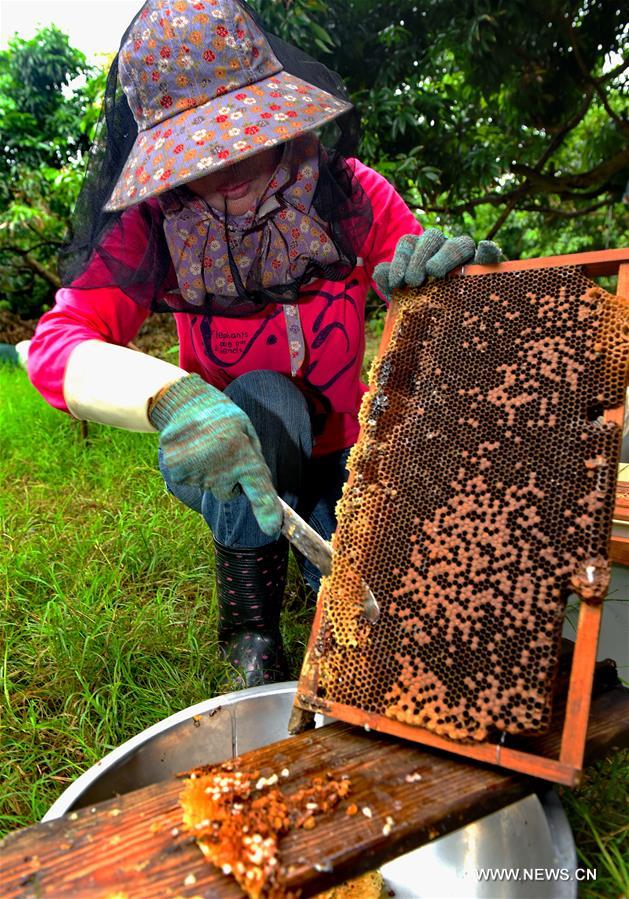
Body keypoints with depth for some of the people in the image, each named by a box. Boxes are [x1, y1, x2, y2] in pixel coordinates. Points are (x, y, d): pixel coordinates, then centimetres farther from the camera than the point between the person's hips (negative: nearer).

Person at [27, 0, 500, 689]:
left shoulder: (349, 193, -13)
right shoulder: (153, 227, -15)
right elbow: (55, 345, -28)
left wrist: (458, 268, -39)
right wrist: (173, 397, -49)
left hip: (344, 455, 2)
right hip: (233, 473, -1)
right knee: (262, 397, -34)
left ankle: (322, 543, 25)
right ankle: (250, 635, -13)